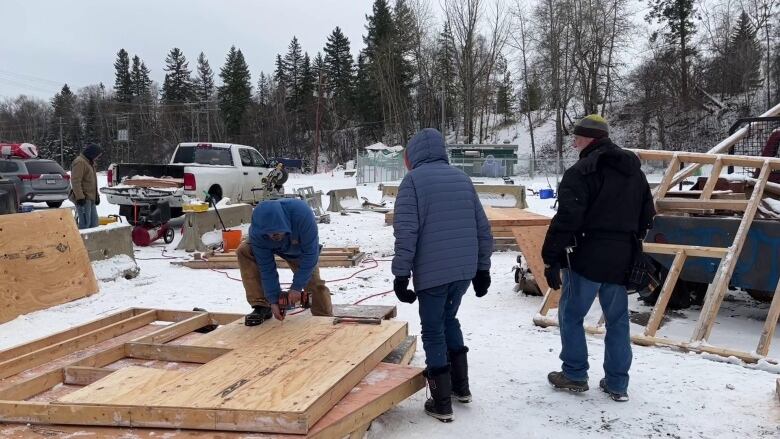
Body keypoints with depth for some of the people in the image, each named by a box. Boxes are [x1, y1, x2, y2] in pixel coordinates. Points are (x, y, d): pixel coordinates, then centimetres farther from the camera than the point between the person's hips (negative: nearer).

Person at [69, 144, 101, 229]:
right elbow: (75, 181, -20)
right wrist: (80, 197, -24)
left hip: (91, 198, 10)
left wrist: (96, 195, 25)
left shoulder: (89, 162, 20)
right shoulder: (79, 162, -12)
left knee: (94, 221, 14)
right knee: (85, 223, -11)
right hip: (83, 199, -10)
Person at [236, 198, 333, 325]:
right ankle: (261, 306, -18)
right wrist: (273, 300, -28)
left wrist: (296, 287, -33)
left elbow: (310, 254, -34)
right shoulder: (256, 232, -36)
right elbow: (266, 268, -27)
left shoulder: (301, 213, -43)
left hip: (300, 251, -1)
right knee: (244, 251, -24)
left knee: (315, 284, -12)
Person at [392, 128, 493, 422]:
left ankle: (441, 404, 14)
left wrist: (401, 274, -11)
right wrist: (482, 268, 18)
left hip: (432, 273, -6)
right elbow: (483, 228, 12)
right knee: (449, 320, 25)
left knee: (433, 332, 7)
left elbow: (406, 232, -15)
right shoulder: (463, 178, 12)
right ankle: (461, 387, 31)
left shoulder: (414, 179, -5)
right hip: (464, 271, 6)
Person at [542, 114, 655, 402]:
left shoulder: (581, 172, -13)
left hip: (588, 258, -7)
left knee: (571, 315, 9)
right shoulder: (634, 169, 13)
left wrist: (552, 259, -15)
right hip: (622, 260, 7)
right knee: (618, 320, 13)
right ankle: (617, 384, 18)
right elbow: (647, 215, 19)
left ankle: (575, 375, 16)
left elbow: (566, 220, -19)